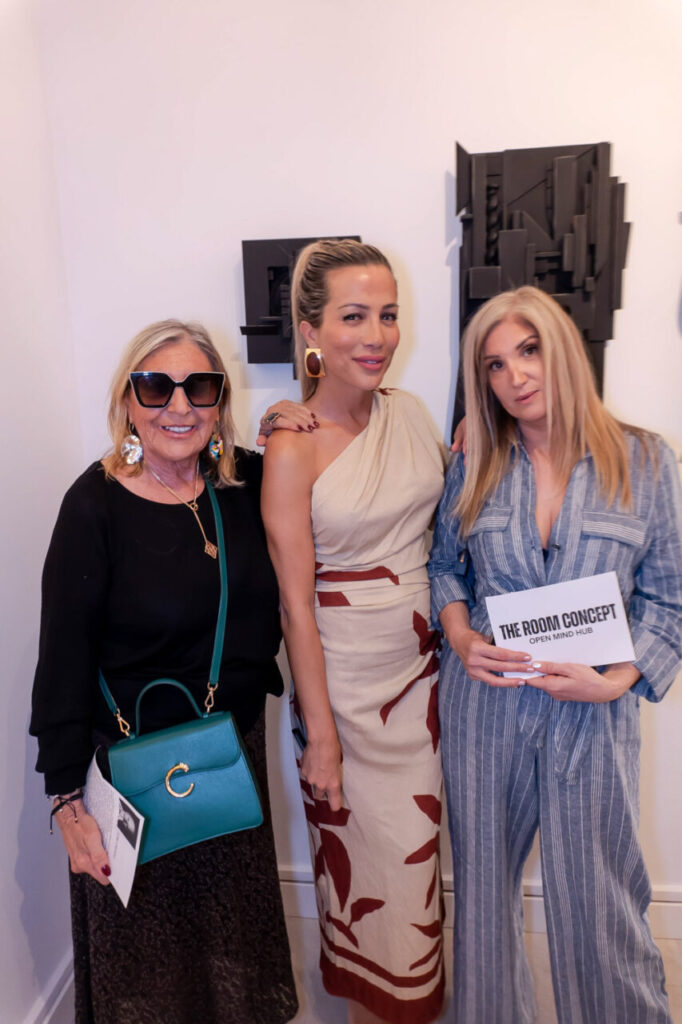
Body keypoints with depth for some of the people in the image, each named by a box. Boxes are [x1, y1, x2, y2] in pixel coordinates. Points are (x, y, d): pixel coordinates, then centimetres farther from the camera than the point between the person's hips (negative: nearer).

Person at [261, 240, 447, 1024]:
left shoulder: (409, 412, -1)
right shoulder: (292, 449, -16)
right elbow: (295, 605, -14)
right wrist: (320, 736, -12)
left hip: (423, 665, 5)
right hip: (347, 683, -5)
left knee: (416, 849, 21)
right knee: (372, 859, 12)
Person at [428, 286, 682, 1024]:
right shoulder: (473, 468, 2)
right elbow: (444, 566, 11)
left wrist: (617, 679, -14)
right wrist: (460, 637, -7)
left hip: (592, 709, -2)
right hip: (483, 701, 2)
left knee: (598, 892, 9)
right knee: (483, 875, 17)